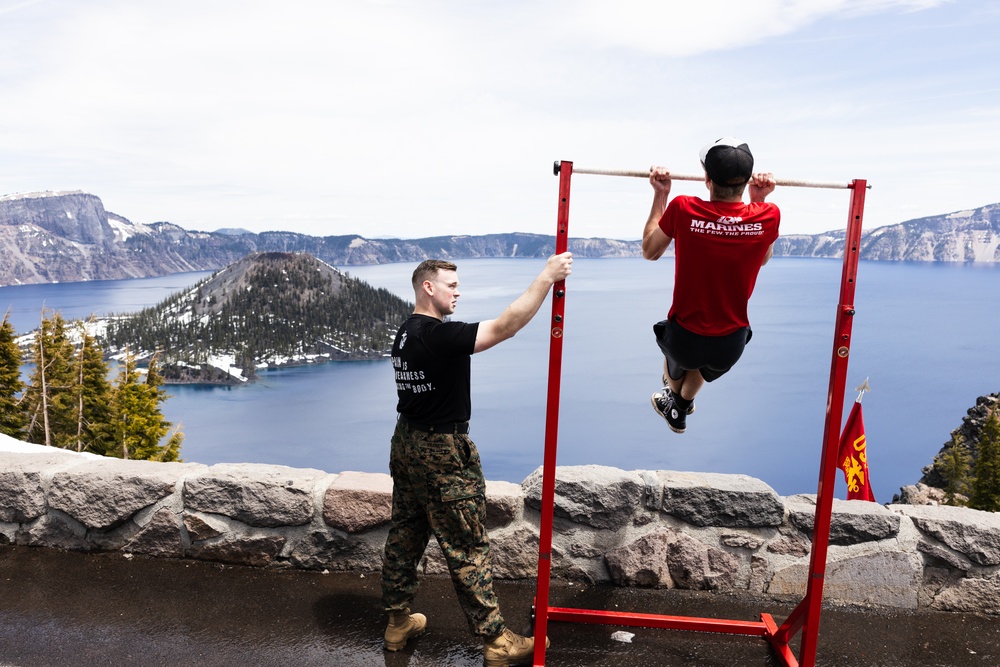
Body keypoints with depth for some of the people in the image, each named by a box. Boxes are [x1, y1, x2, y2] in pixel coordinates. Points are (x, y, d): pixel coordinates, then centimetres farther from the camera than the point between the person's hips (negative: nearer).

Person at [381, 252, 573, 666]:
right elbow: (504, 327, -29)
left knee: (405, 535, 18)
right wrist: (547, 277, -26)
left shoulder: (405, 333, 7)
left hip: (406, 442, 9)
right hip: (442, 451, -9)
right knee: (467, 548, 1)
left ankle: (398, 622, 32)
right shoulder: (439, 336, -23)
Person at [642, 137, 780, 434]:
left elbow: (649, 251, -1)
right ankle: (680, 408, 60)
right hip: (731, 345, 2)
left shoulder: (683, 209, -21)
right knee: (703, 366, 40)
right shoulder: (769, 215, -15)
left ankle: (674, 397, 64)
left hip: (684, 339, -2)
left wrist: (660, 195, 5)